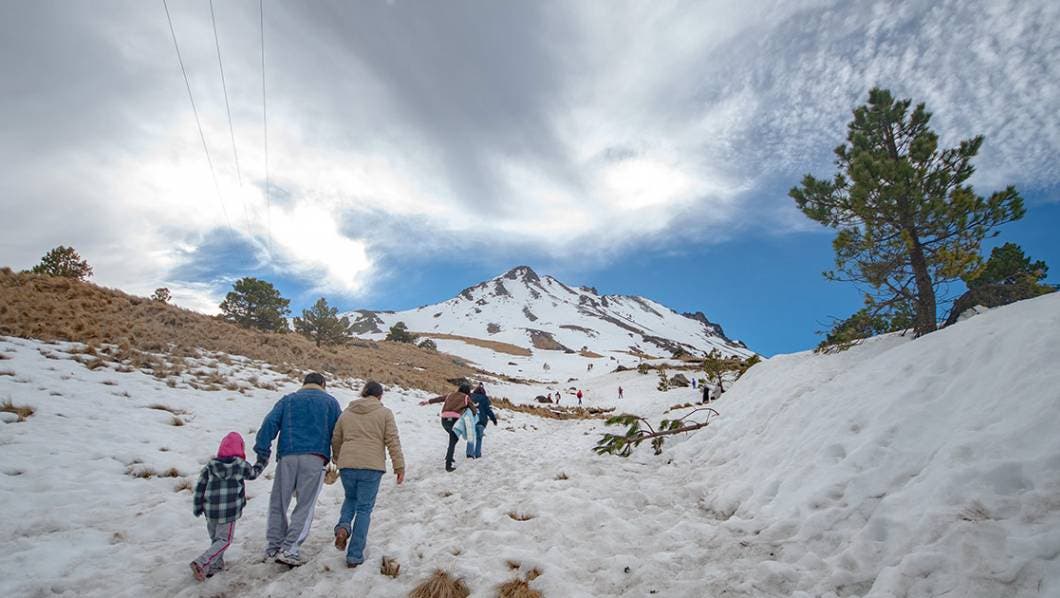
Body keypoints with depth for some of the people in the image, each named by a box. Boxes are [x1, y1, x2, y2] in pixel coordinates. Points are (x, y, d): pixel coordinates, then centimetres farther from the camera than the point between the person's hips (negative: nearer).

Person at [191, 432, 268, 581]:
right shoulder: (241, 466, -7)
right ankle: (201, 563, -12)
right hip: (229, 511, -4)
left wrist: (197, 506, 16)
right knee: (224, 540, 4)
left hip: (210, 510, 5)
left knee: (215, 538, 22)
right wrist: (262, 461, 31)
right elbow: (253, 473, 13)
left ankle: (215, 565, 22)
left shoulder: (210, 466, 2)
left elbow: (200, 486, 5)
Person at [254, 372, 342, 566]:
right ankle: (289, 550, -3)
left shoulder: (288, 400, 17)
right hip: (315, 458, -1)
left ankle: (273, 547, 16)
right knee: (305, 506, 3)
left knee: (278, 503, 13)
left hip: (287, 456, 2)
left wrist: (262, 450, 2)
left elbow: (270, 423, 3)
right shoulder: (330, 402, 14)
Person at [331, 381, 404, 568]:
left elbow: (335, 440, 21)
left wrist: (337, 460, 37)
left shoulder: (346, 413, 14)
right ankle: (355, 556, 8)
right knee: (364, 508, 7)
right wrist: (399, 466, 1)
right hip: (371, 467, -3)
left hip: (347, 465, 3)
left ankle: (343, 527, 0)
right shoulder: (384, 413, 3)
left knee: (350, 498, 27)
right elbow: (393, 441, -3)